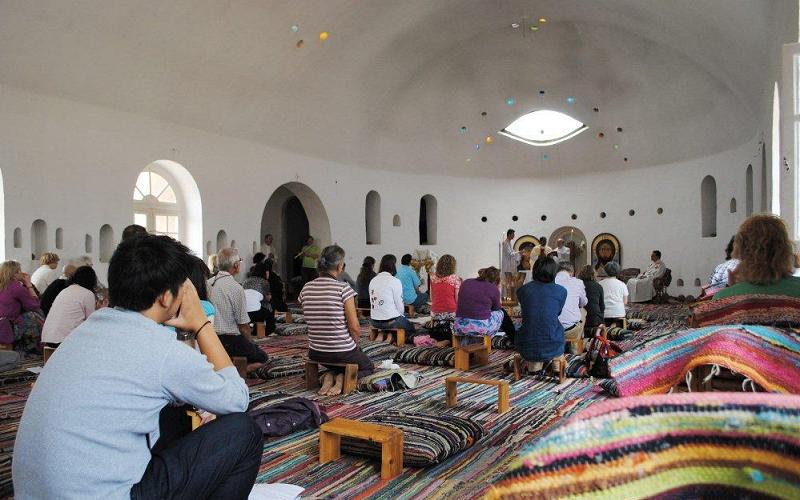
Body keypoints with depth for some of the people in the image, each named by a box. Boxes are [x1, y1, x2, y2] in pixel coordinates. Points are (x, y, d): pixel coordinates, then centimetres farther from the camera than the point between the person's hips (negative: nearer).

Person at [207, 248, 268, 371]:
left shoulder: (208, 283, 2)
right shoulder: (236, 288, -18)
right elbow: (243, 324, -15)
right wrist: (251, 344, 5)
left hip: (210, 338, 7)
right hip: (230, 341, -7)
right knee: (262, 357, 11)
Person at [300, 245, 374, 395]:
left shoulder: (306, 289, -1)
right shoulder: (343, 288, -18)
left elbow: (312, 322, 6)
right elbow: (354, 327, -16)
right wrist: (355, 344, 3)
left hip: (315, 353, 5)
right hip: (343, 352, -5)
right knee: (368, 367, 26)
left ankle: (329, 376, 6)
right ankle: (343, 378, -2)